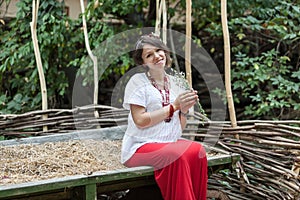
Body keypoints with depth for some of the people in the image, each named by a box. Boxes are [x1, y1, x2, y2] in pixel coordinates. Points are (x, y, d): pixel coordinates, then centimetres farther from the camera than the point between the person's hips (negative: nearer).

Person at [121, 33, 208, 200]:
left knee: (198, 150, -24)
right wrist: (174, 106, -13)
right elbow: (140, 121, -13)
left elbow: (179, 128, 13)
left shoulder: (176, 83, 13)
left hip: (169, 143, 5)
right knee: (178, 155, -32)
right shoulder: (138, 81, -3)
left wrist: (185, 110, -7)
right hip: (140, 146, -5)